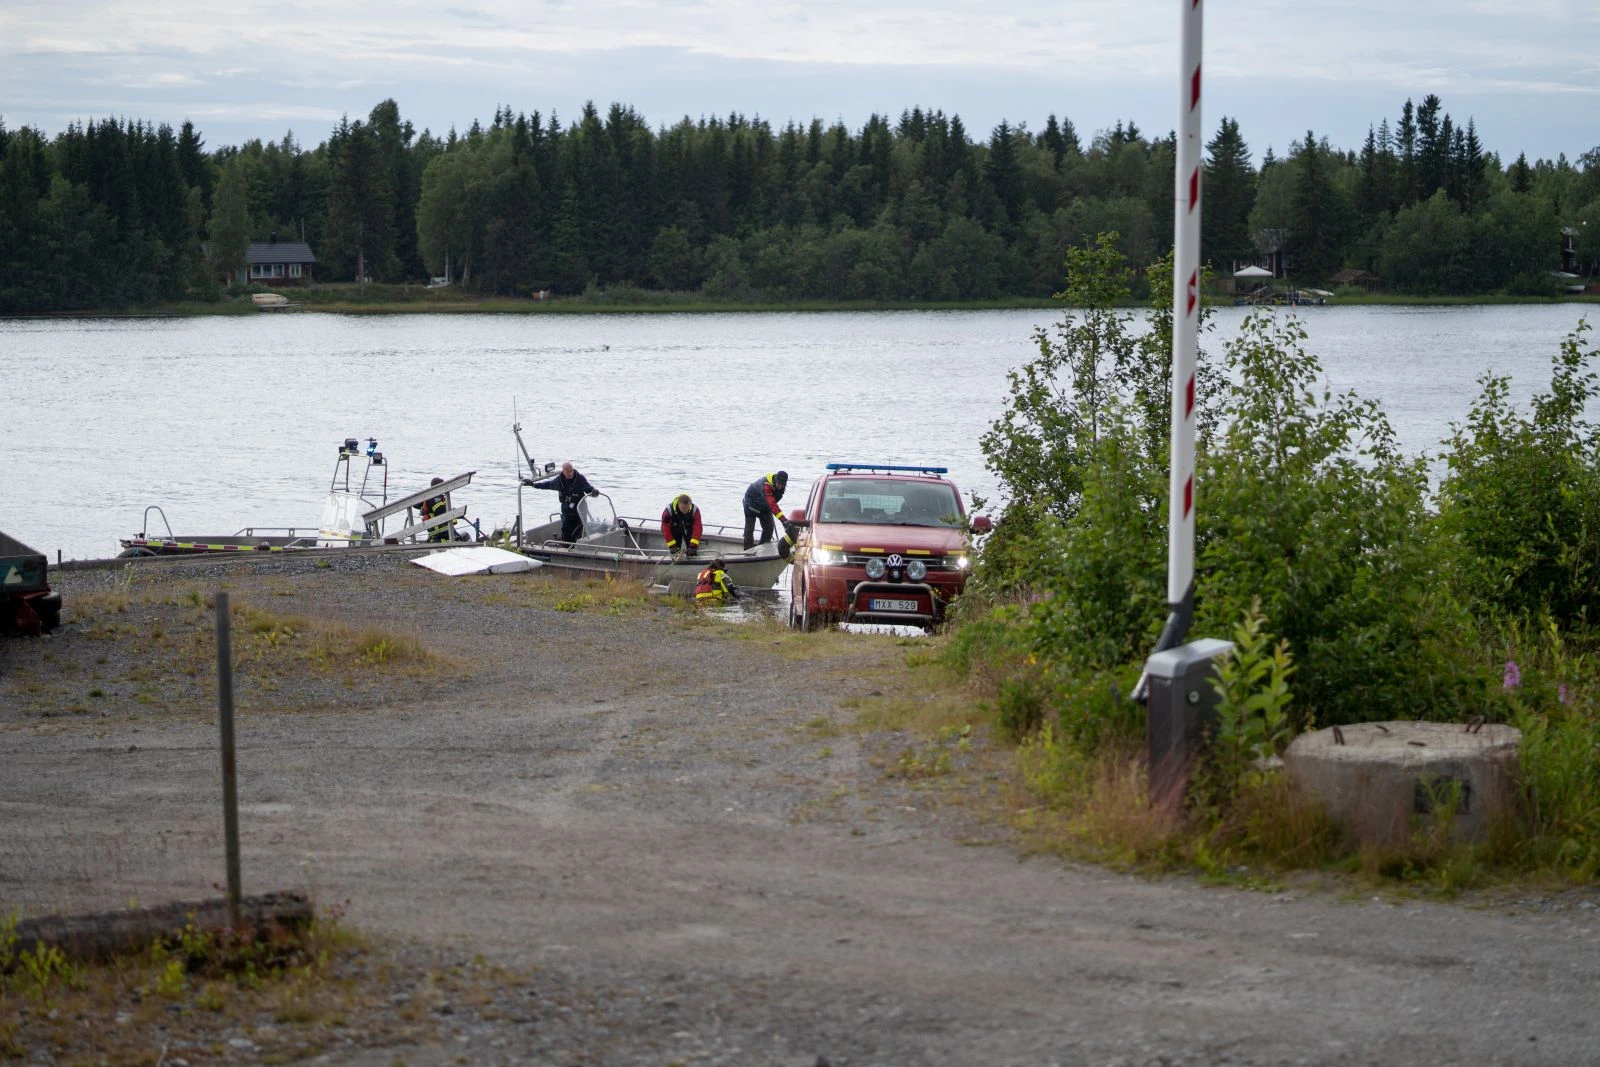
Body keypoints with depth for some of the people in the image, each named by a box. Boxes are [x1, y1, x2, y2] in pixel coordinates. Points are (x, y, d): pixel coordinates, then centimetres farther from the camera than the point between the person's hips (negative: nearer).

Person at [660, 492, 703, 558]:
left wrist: (693, 545, -45)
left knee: (692, 552, -8)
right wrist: (672, 546, -32)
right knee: (675, 552, -8)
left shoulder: (695, 510, -32)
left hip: (689, 530, 0)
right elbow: (666, 529, -29)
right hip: (675, 530, 0)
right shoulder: (669, 510, -35)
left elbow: (697, 529, -36)